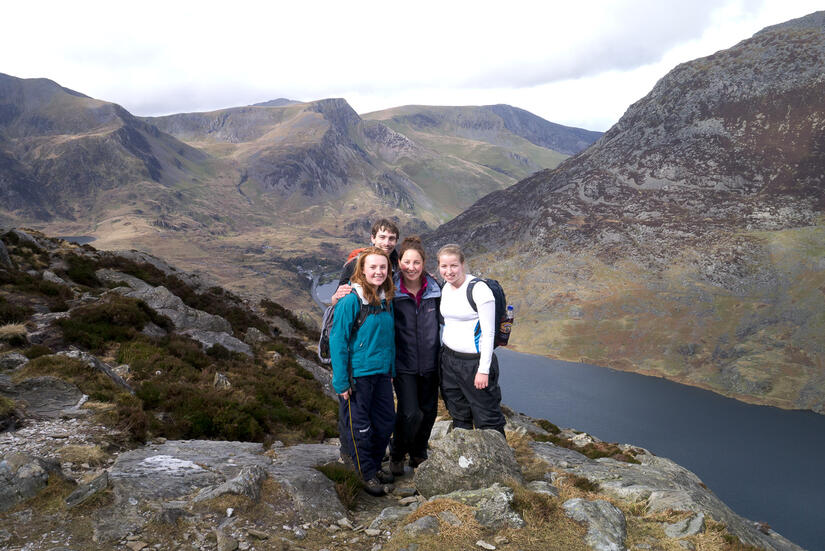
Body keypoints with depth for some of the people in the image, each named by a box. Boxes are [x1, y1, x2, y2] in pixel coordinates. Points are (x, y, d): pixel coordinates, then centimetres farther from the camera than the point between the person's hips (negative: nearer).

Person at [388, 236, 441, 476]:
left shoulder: (434, 289, 1)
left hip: (429, 362, 4)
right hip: (403, 364, -4)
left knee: (428, 411, 13)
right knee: (410, 413, -10)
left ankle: (418, 454, 37)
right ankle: (396, 454, 19)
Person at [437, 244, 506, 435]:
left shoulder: (479, 289, -15)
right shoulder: (446, 287, 8)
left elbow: (489, 332, -16)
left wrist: (484, 370, -17)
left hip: (474, 360, -7)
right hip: (449, 359, 7)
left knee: (487, 421, -1)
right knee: (459, 418, 17)